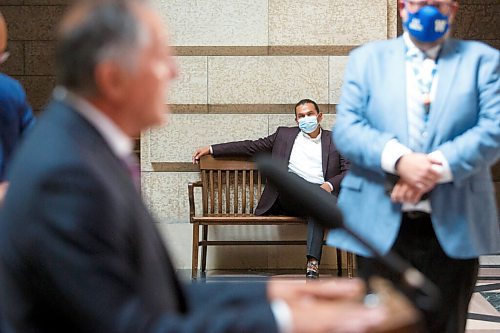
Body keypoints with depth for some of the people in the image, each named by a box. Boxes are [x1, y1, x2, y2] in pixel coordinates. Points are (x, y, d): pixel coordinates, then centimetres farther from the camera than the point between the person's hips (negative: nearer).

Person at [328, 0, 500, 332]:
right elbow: (347, 127, -1)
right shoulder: (367, 58, 11)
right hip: (380, 224, 0)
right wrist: (399, 160, -19)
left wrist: (438, 169, -18)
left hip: (453, 227, 0)